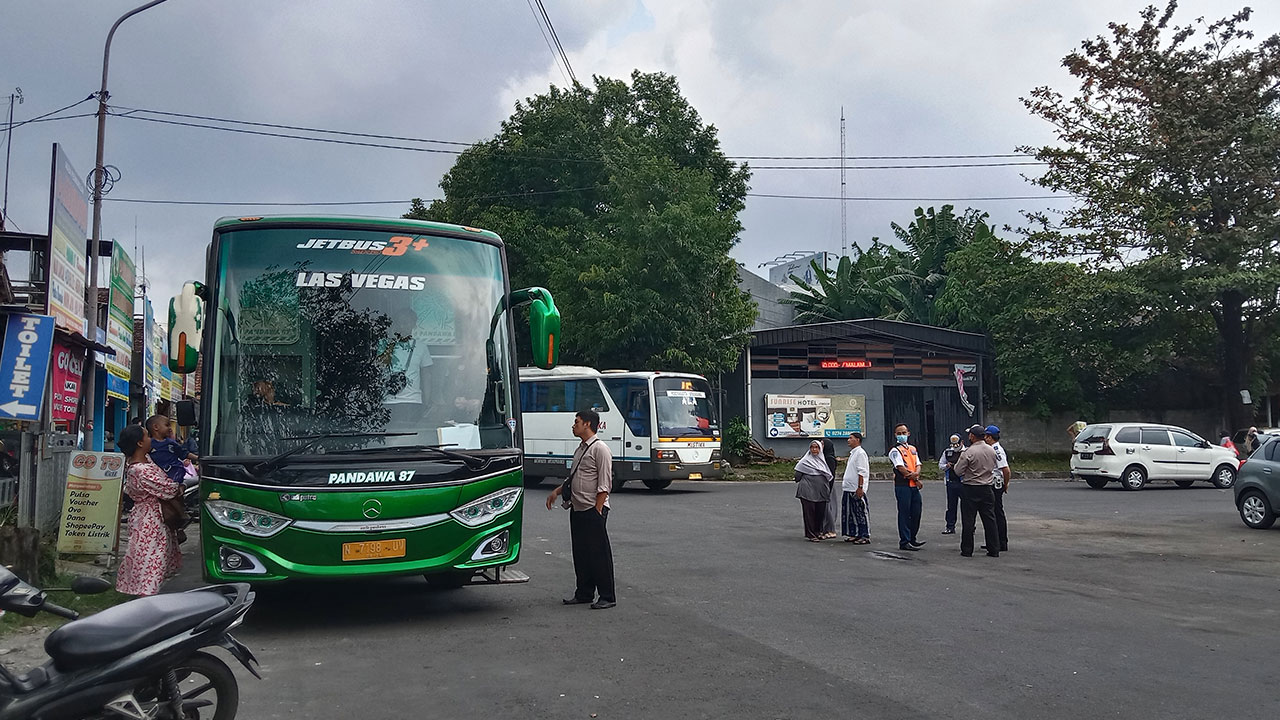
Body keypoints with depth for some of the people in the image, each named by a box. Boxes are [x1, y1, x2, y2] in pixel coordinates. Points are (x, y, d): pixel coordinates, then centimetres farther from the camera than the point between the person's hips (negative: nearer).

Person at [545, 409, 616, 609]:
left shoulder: (600, 449, -12)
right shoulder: (580, 449, 16)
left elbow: (605, 484, -15)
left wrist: (597, 510, -18)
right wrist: (557, 491, 16)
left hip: (593, 510, -9)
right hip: (577, 508, 9)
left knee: (599, 553, -4)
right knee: (580, 553, 13)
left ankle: (607, 597, 3)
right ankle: (584, 593, 22)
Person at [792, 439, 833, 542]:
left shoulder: (822, 460, 13)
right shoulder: (805, 461, -4)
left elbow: (828, 475, 21)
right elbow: (797, 476, -4)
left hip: (821, 491, 5)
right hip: (808, 491, -5)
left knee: (820, 512, 7)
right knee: (810, 512, -3)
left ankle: (818, 532, 22)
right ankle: (810, 535, 3)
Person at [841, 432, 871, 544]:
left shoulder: (860, 453, -11)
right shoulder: (852, 453, 19)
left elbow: (862, 472, -17)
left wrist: (860, 487, -22)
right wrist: (844, 484, 22)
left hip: (857, 490, -10)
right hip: (849, 489, 10)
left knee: (860, 513, -6)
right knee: (851, 513, 12)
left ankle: (865, 536, -2)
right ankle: (855, 534, 18)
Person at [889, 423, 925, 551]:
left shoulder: (913, 449, 17)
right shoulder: (895, 451, -6)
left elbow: (918, 465, 9)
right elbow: (901, 469, -14)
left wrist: (916, 474, -14)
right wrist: (916, 479, -9)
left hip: (914, 486, 7)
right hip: (902, 486, -7)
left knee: (917, 512, 10)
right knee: (904, 513, -4)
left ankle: (912, 538, 24)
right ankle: (904, 542, 1)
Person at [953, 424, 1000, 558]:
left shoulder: (968, 452, -17)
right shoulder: (992, 450, 4)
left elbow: (958, 471, -13)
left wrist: (960, 460, 4)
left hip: (970, 489, -5)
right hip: (986, 488, 5)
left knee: (968, 520, 2)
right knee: (989, 519, 9)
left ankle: (967, 550, 5)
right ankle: (994, 550, 11)